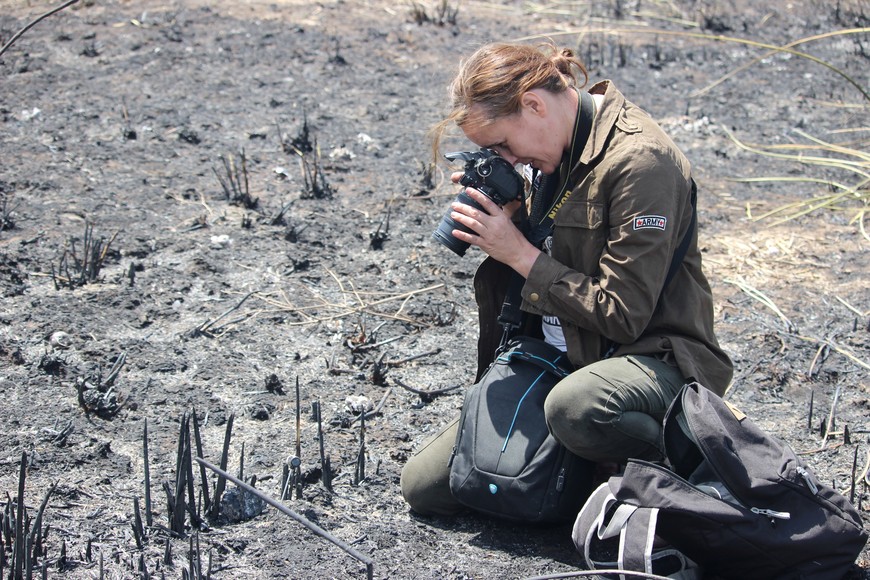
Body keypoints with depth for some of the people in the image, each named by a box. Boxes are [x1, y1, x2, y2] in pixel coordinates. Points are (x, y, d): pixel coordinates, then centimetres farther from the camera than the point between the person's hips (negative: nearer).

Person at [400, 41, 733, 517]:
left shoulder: (639, 160, -20)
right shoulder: (558, 148, 6)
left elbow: (622, 314, -22)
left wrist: (520, 254, -17)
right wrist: (505, 222, -4)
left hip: (653, 357, -8)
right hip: (561, 356, 8)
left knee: (575, 407, -44)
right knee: (422, 486, -1)